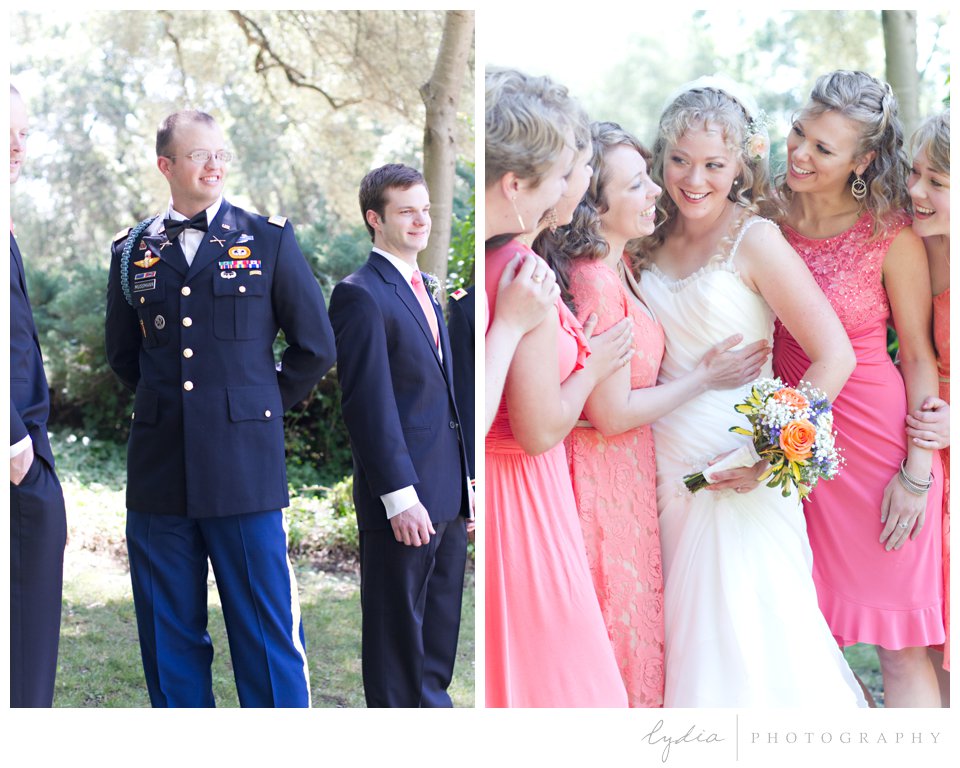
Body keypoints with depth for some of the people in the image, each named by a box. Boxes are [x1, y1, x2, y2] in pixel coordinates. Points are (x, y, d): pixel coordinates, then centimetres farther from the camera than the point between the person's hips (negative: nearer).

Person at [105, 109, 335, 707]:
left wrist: (263, 407, 10)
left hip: (245, 468, -2)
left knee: (267, 636, -1)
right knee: (170, 642, 8)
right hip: (159, 474, 3)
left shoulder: (269, 239, 5)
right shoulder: (133, 250, 11)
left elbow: (316, 347, 9)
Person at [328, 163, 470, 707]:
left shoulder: (426, 292, 17)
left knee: (440, 634, 16)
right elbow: (370, 406, -17)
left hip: (447, 498, 8)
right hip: (403, 502, -8)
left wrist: (465, 481, 16)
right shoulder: (362, 295, -12)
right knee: (397, 640, 3)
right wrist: (401, 498, -20)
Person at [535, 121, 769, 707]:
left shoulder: (617, 267, 6)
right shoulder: (596, 284, -25)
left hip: (627, 469, 10)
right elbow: (613, 413, -21)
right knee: (616, 625, 5)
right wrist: (704, 379, -12)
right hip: (604, 476, -10)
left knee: (634, 623, 19)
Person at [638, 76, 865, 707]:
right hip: (667, 463, 6)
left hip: (738, 473, -5)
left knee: (746, 633, -2)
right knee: (689, 635, 13)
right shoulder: (654, 239, 6)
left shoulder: (755, 240, -12)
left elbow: (835, 356, -15)